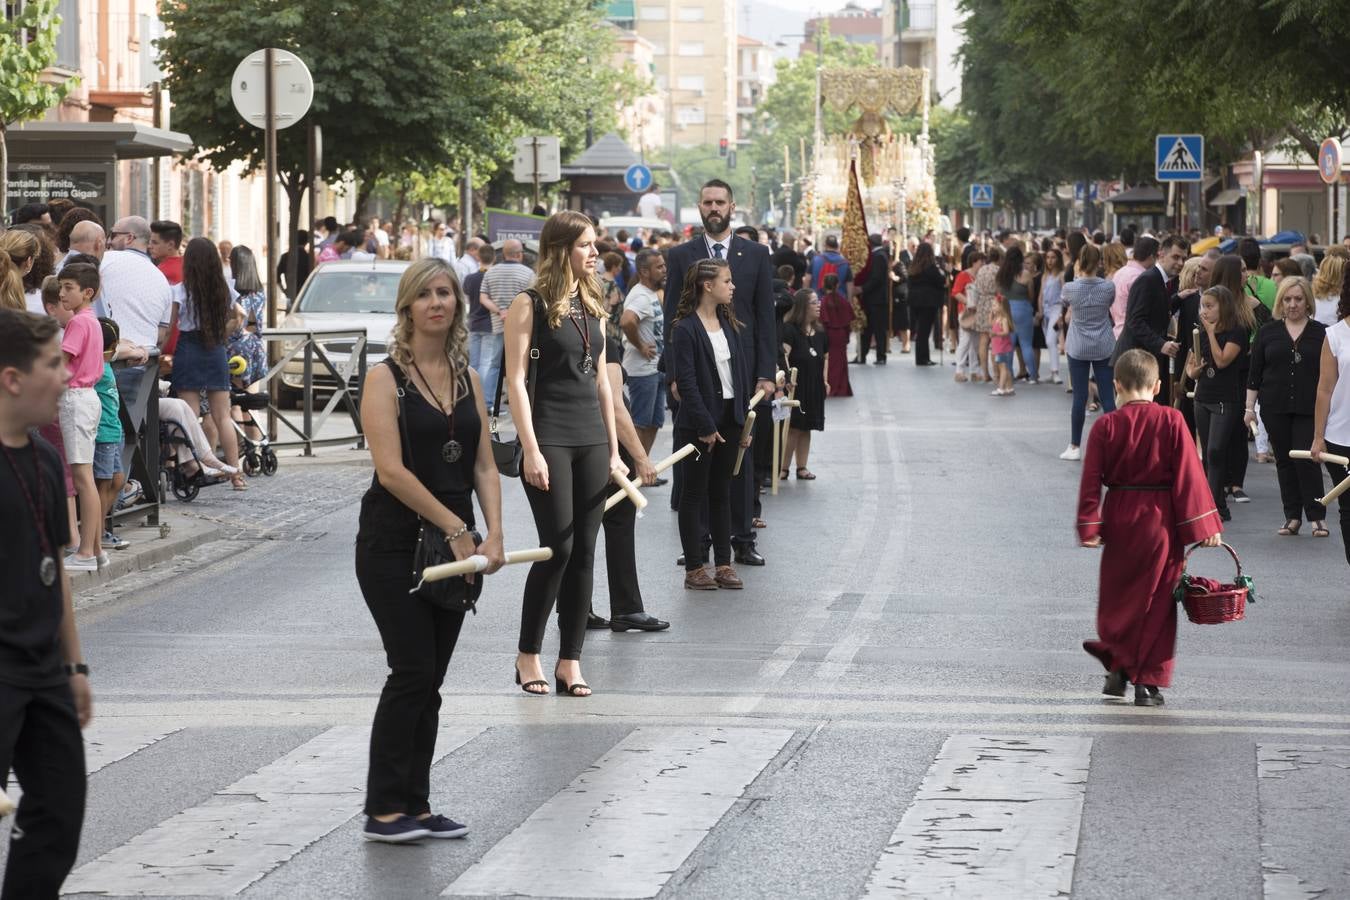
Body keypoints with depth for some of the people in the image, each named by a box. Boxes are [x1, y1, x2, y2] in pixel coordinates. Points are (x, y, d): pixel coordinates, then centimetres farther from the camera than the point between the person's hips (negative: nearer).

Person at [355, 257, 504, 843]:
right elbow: (392, 471, -16)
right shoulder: (386, 378, -9)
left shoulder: (469, 380, 10)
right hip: (394, 546, -6)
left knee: (429, 682, 8)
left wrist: (493, 534, -6)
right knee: (412, 673, -9)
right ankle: (384, 810, -2)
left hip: (453, 550, 6)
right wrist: (456, 528, -17)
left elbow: (484, 466, 9)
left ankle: (415, 806, 14)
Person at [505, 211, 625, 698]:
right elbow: (516, 380, -10)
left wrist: (613, 448, 14)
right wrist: (531, 450, -16)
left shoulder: (593, 306, 13)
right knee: (558, 547, -9)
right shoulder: (529, 306, -6)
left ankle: (570, 659, 8)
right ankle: (528, 653, 6)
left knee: (584, 552, 3)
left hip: (591, 439, 6)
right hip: (549, 438, -6)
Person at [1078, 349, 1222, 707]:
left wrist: (1089, 527, 0)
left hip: (1119, 518, 1)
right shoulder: (1171, 421, -8)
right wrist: (1204, 525, -3)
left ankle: (1117, 665, 15)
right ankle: (1149, 681, 6)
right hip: (1160, 520, -1)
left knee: (1117, 594, 18)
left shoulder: (1106, 426, -5)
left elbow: (1091, 479, -5)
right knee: (1157, 600, 6)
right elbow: (1189, 475, -7)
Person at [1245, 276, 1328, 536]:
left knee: (1306, 460, -8)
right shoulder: (1268, 332, 6)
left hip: (1309, 408, -2)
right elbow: (1255, 371, 8)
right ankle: (1292, 517, 13)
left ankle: (1317, 517, -1)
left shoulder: (1321, 333, 1)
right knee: (1284, 461, 6)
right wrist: (1249, 407, 5)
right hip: (1275, 408, 3)